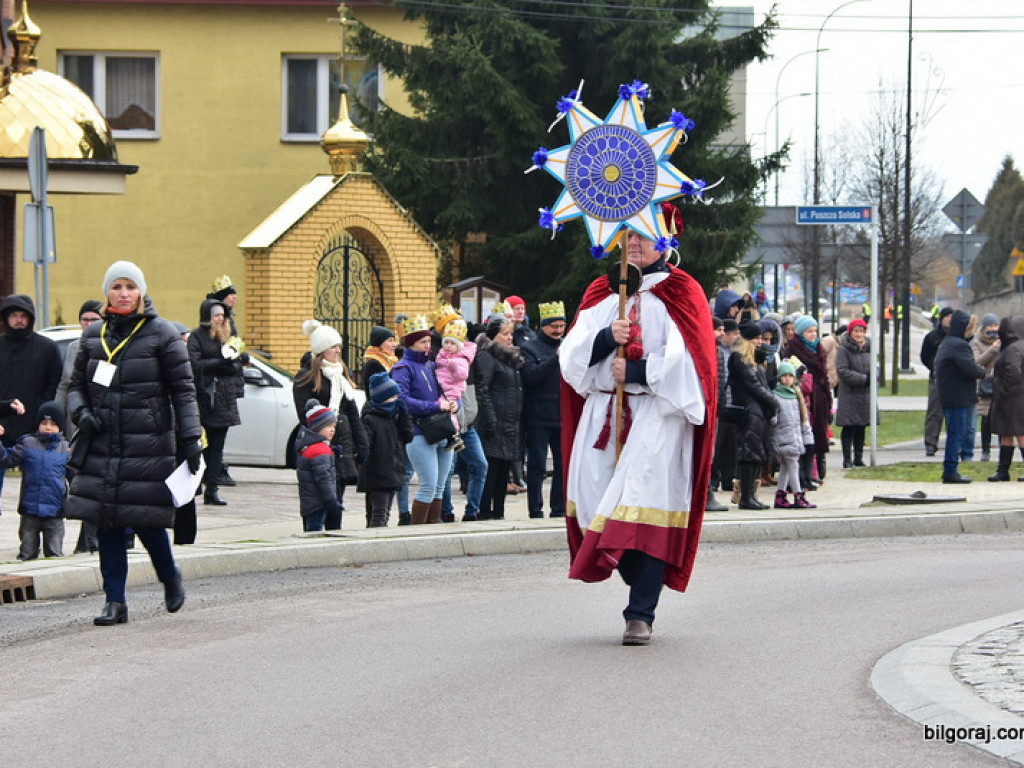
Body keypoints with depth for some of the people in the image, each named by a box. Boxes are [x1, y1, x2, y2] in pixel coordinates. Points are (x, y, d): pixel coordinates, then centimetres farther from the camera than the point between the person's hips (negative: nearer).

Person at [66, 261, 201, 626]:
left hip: (149, 445, -4)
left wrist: (190, 438, -7)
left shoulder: (162, 335, -1)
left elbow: (183, 390, -1)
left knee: (146, 520, -5)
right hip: (102, 443, 4)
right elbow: (76, 384, 19)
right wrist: (81, 413, -1)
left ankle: (170, 578, 24)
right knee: (107, 523, 1)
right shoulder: (94, 335, 10)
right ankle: (115, 602, 7)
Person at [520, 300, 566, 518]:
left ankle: (559, 509, 13)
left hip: (563, 417, 5)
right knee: (537, 467, -2)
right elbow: (530, 376, -15)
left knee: (564, 465, 6)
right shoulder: (530, 348, 0)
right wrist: (556, 358, -20)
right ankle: (535, 511, 3)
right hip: (538, 419, -5)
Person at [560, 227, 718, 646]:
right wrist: (607, 338, -11)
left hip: (657, 418, -5)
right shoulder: (601, 294, 18)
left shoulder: (680, 294, 5)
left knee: (646, 507, -13)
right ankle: (641, 589, 16)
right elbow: (573, 353, 7)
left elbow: (686, 359, -7)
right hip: (604, 416, 5)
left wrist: (634, 371, -11)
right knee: (600, 500, -2)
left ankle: (641, 613, -12)